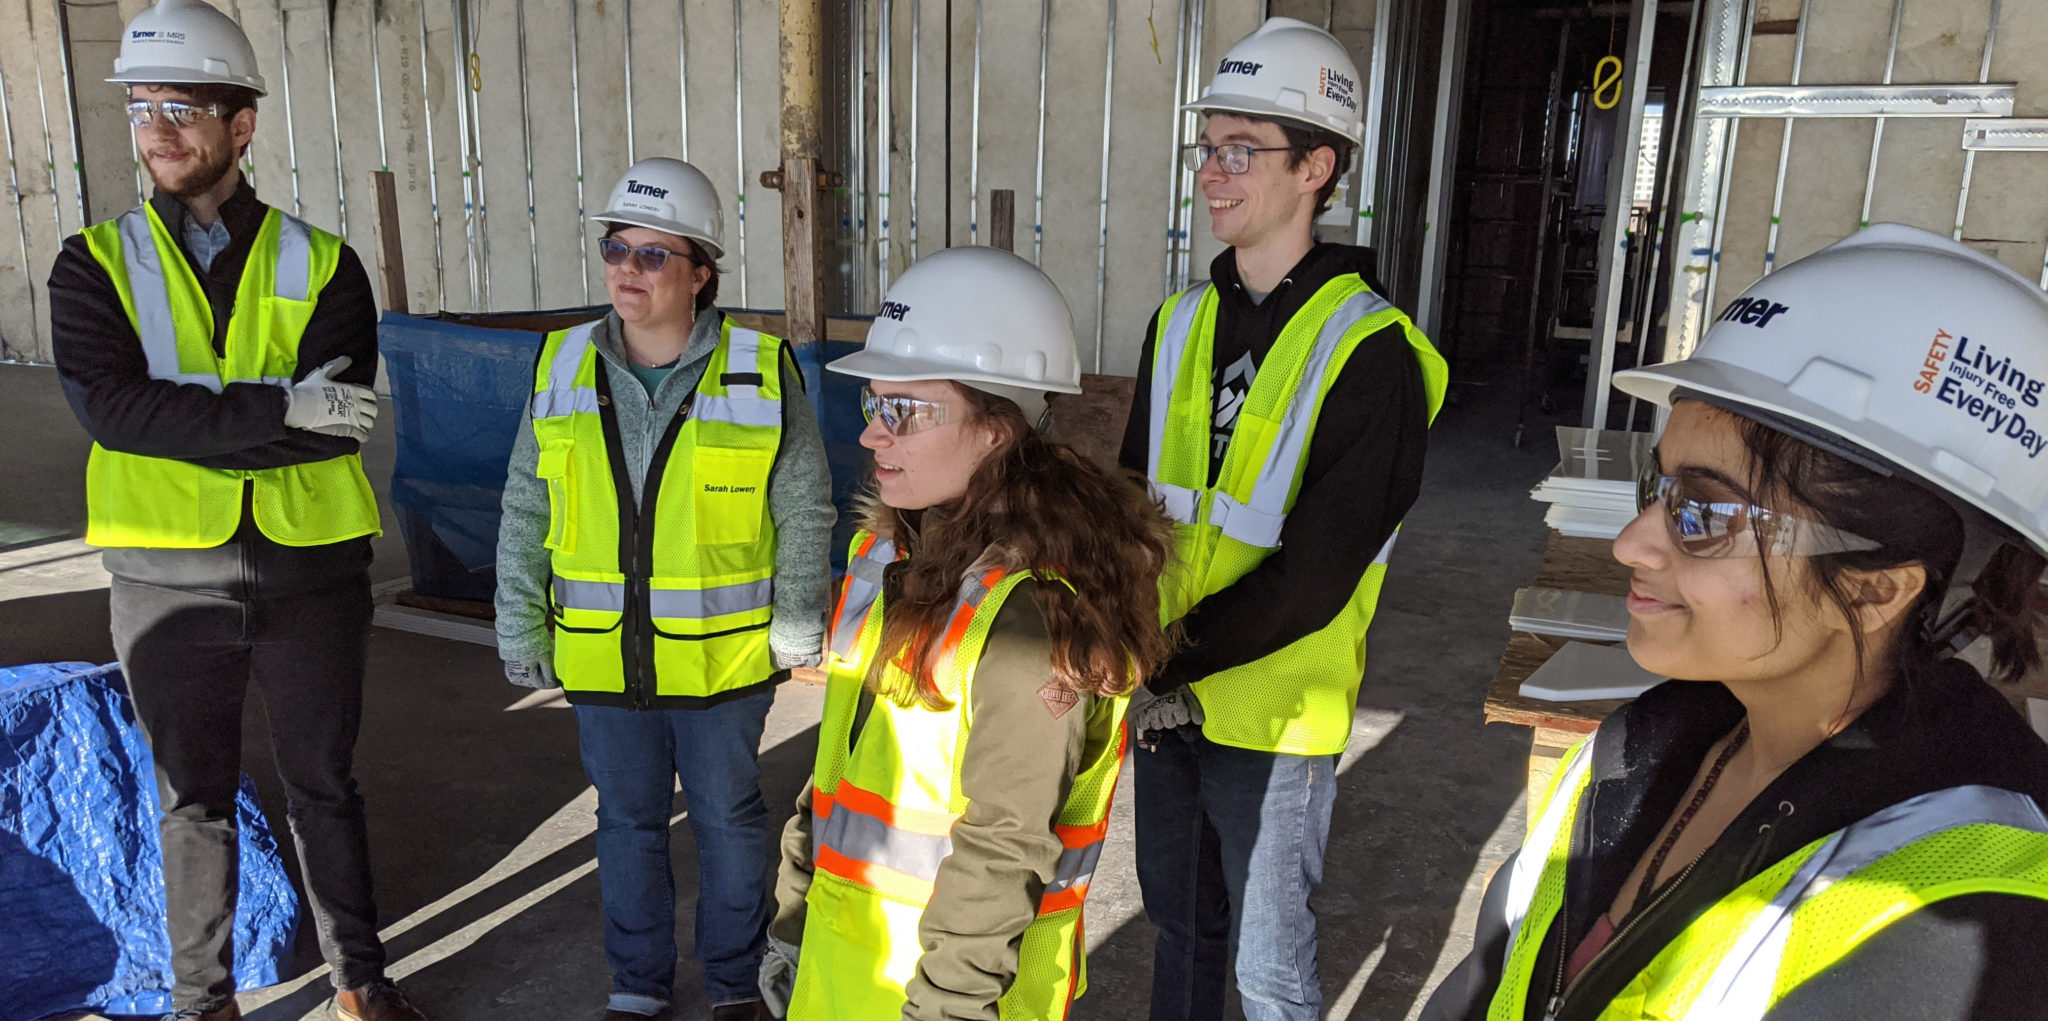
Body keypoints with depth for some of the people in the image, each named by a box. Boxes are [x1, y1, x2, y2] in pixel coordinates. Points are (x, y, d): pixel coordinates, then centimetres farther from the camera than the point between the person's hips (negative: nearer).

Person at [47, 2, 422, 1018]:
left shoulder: (320, 266, -2)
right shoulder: (95, 264, 0)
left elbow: (340, 418, -15)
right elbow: (109, 406, -16)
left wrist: (180, 423, -18)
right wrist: (279, 409, -23)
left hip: (309, 567, 0)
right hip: (169, 580, 1)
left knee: (324, 787, 14)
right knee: (194, 802, 14)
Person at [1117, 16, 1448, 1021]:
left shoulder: (1370, 353, -16)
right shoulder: (1181, 323, 5)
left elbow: (1314, 574, -21)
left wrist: (1174, 667, -22)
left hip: (1275, 710, -6)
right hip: (1165, 699, 6)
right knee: (1180, 921, 24)